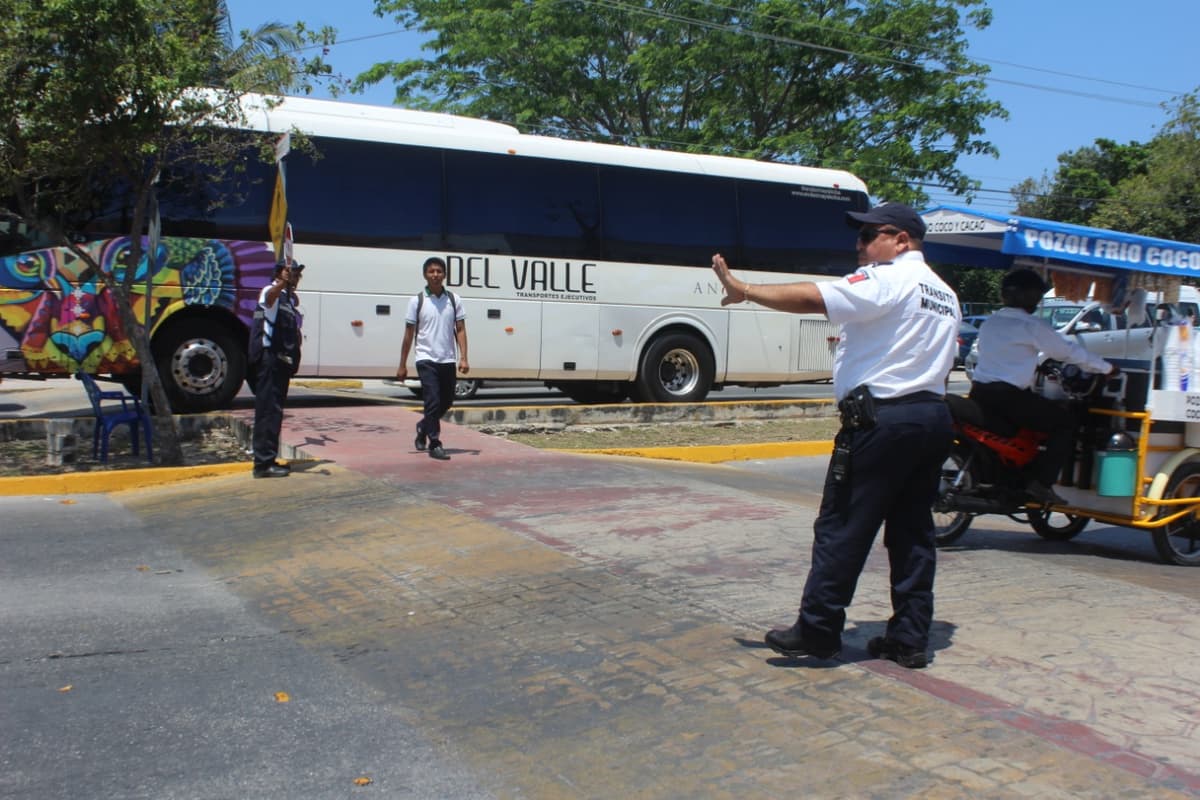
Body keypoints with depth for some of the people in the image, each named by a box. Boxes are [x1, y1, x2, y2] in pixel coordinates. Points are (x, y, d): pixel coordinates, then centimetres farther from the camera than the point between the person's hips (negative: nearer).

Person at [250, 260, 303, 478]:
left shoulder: (291, 298, 19)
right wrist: (283, 282, -54)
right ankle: (264, 462, -12)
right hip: (269, 357, -9)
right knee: (268, 409, -11)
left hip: (281, 360, 10)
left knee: (274, 410, 14)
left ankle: (268, 459, 22)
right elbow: (271, 295, -36)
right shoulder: (271, 292, -9)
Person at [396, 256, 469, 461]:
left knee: (447, 402, 13)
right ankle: (435, 444, -2)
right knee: (433, 401, -11)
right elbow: (409, 334, 2)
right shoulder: (417, 301, -1)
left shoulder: (454, 300, 5)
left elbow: (460, 330, 5)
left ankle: (423, 426, 38)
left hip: (447, 360, 4)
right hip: (426, 360, -4)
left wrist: (463, 358, -6)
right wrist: (402, 365, 1)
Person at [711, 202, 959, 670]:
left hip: (881, 417, -9)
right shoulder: (945, 295, 21)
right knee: (913, 530, 10)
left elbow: (810, 299, -19)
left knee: (842, 526, -2)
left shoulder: (886, 279, -8)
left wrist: (743, 290, -14)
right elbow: (942, 366, 21)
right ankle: (910, 638, 14)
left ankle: (817, 630, 3)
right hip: (932, 417, 9)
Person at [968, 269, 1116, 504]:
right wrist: (1107, 368, 17)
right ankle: (1040, 483, -6)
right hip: (1009, 396, -8)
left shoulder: (990, 323, 17)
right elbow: (1070, 351, 4)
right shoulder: (1032, 326, -4)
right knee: (1065, 421, 3)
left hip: (979, 393, 8)